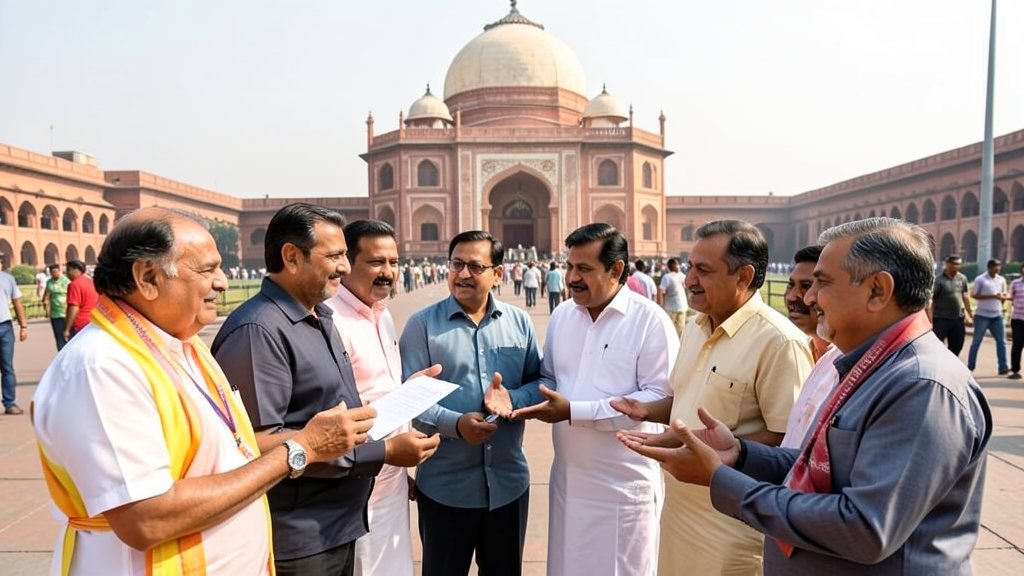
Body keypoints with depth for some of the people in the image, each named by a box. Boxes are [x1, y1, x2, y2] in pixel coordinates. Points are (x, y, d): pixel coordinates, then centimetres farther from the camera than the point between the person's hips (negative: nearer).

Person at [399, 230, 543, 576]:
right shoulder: (422, 324, -6)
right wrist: (455, 424, -26)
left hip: (509, 482, 3)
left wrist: (511, 399, -18)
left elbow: (540, 382, 3)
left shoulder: (519, 322, 3)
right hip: (444, 487, -2)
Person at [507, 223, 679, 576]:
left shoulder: (650, 320, -14)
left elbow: (661, 397, -19)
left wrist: (575, 411, -22)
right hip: (568, 476, 6)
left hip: (624, 483, -5)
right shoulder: (561, 315, 5)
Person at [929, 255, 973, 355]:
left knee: (956, 348, 15)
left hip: (958, 319, 6)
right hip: (941, 319, -6)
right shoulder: (938, 280, -12)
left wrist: (970, 314, 20)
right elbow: (930, 301, -15)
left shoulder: (962, 278, 6)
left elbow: (965, 297, 17)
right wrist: (930, 321, -21)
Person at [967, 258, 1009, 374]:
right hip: (982, 315, -5)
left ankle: (1003, 367, 6)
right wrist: (992, 296, -18)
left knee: (1001, 341, 2)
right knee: (976, 341, 2)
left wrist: (1004, 297, -2)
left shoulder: (1002, 280, 10)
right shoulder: (980, 279, -6)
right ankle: (970, 367, 10)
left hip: (997, 315, 5)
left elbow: (1004, 295, 18)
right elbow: (974, 295, -11)